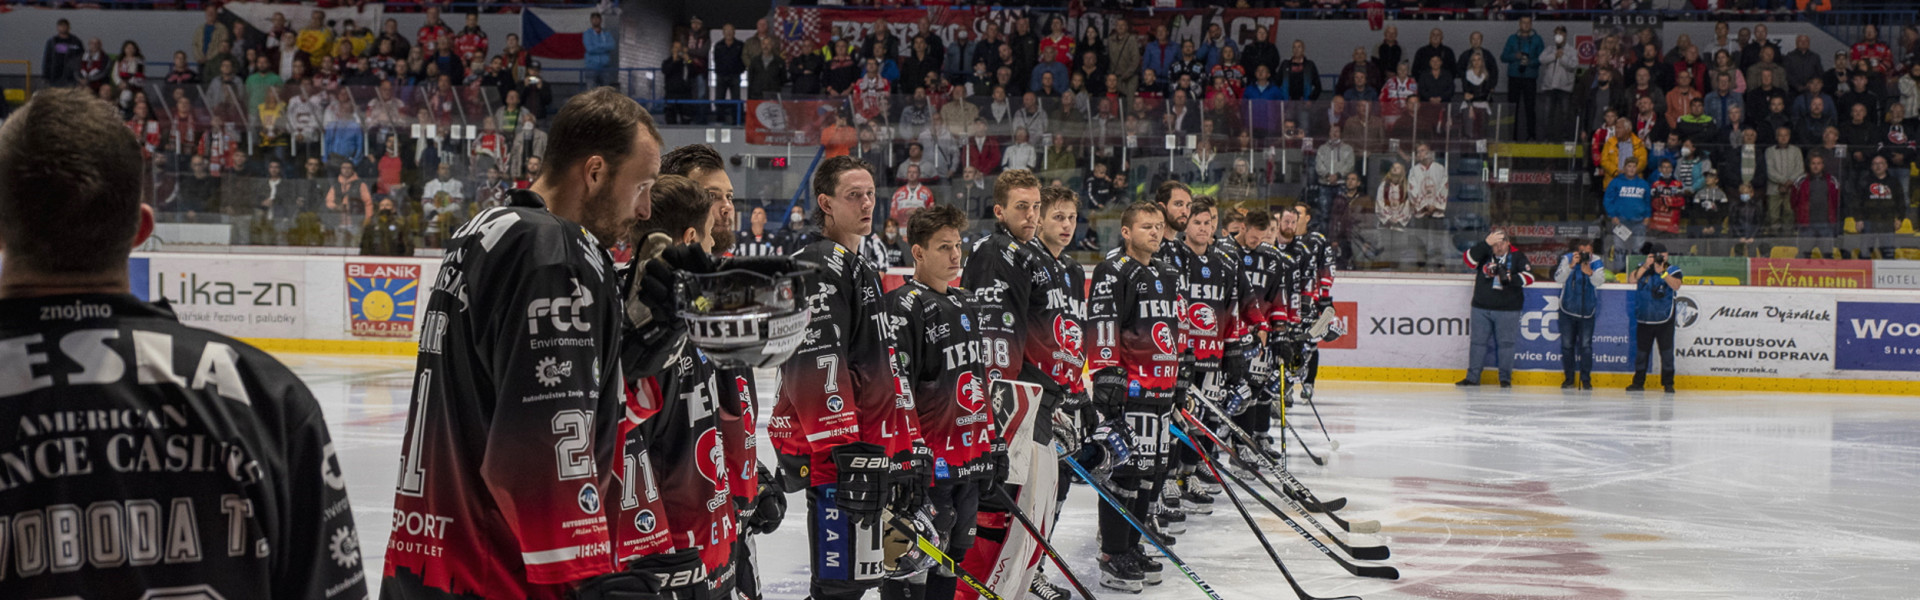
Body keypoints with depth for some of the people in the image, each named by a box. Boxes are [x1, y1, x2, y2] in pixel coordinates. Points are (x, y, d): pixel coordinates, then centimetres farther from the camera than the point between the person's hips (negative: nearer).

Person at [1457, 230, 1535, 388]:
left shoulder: (1517, 256, 0)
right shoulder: (1484, 254, 3)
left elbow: (1529, 277, -9)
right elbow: (1468, 259, -16)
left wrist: (1510, 278, -26)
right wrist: (1486, 243, -23)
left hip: (1507, 309, -2)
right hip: (1482, 308, 2)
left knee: (1506, 343, 1)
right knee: (1478, 341, 5)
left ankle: (1505, 378, 10)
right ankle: (1472, 377, 11)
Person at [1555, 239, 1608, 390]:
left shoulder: (1597, 262, -6)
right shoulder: (1567, 259, -7)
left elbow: (1599, 282, -18)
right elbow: (1558, 278, -17)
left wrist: (1589, 272, -36)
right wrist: (1571, 265, -30)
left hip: (1587, 311, -1)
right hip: (1568, 309, 1)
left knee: (1586, 345, -4)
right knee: (1567, 344, 6)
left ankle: (1586, 379, 4)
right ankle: (1569, 378, 16)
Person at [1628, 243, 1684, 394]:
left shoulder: (1673, 270, 1)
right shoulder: (1644, 268, 7)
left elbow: (1676, 285, -16)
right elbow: (1631, 280, -8)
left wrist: (1661, 272, -25)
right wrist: (1645, 266, -16)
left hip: (1664, 319, -2)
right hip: (1644, 318, 2)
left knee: (1667, 350, -1)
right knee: (1641, 350, 8)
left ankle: (1668, 383, 7)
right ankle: (1638, 382, 17)